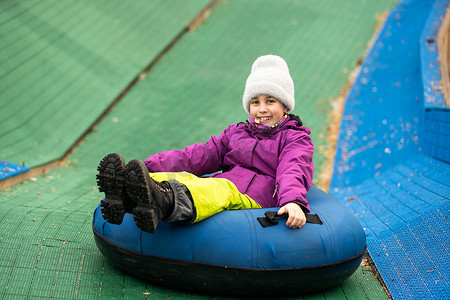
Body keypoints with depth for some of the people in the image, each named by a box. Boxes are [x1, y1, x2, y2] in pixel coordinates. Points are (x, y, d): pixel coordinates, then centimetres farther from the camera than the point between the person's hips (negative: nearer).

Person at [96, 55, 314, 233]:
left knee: (220, 188, -37)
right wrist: (149, 166, 3)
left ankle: (165, 202, -67)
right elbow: (199, 156, 18)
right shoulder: (236, 133, 29)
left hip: (254, 201, -5)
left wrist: (294, 201, -30)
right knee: (179, 177, -23)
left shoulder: (296, 138, 15)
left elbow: (294, 170, -7)